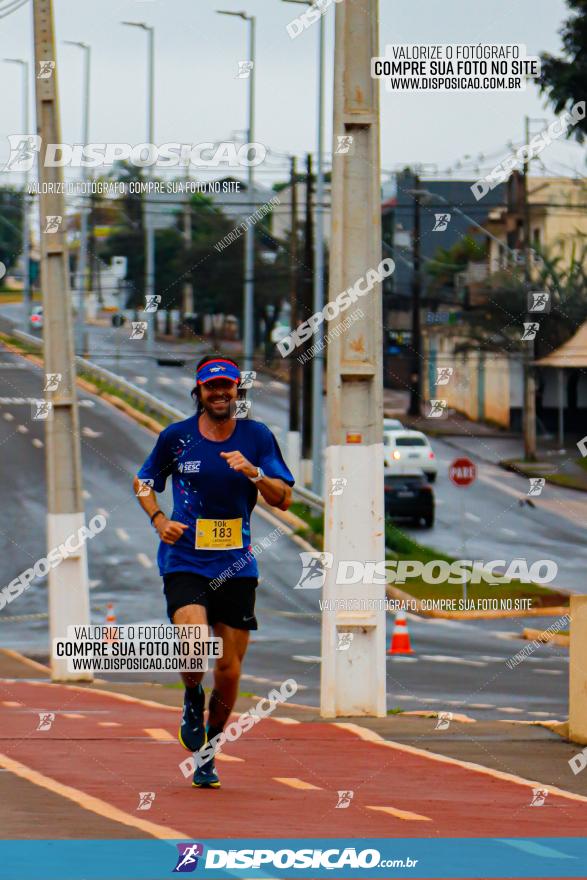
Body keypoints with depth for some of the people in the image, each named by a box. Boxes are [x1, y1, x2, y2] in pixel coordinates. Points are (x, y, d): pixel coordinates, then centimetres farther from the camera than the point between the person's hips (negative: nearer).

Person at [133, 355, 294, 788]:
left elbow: (284, 499, 0)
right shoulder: (176, 437, 1)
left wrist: (252, 473, -18)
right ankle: (193, 701, 11)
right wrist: (160, 520, -2)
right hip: (185, 562, -2)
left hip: (236, 566, 2)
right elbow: (144, 482, 16)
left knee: (229, 670, 2)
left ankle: (209, 748, 25)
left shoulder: (257, 437, 2)